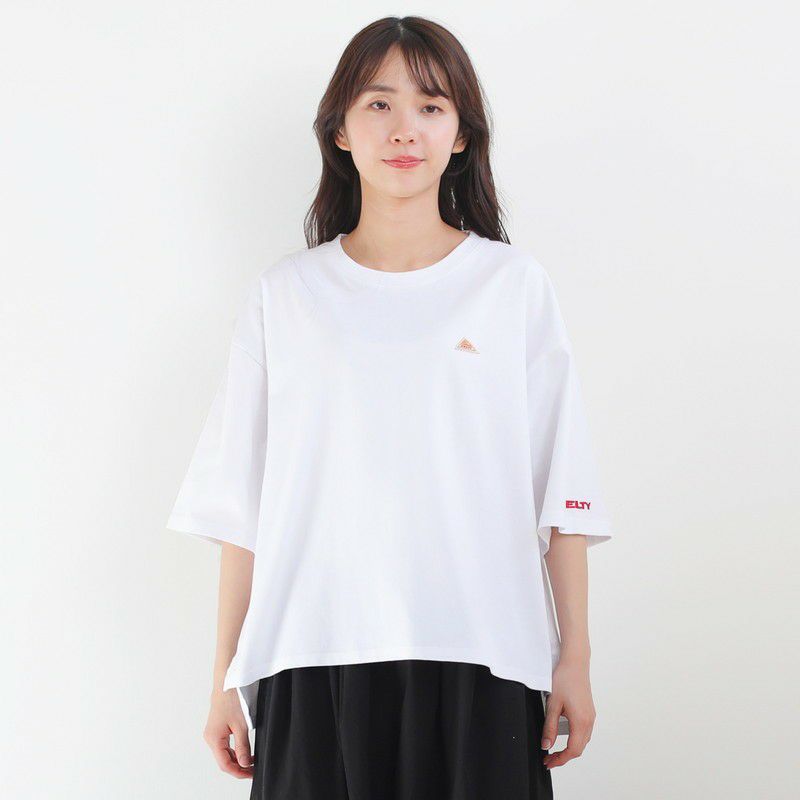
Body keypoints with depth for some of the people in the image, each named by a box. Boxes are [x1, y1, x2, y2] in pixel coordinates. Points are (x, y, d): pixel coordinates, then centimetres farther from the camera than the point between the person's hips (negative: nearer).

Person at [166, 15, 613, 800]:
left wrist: (574, 657, 1)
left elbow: (561, 495, 3)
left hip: (479, 658, 0)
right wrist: (226, 675, 4)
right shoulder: (284, 294, 6)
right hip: (315, 658, 1)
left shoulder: (514, 284, 4)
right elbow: (240, 504, 5)